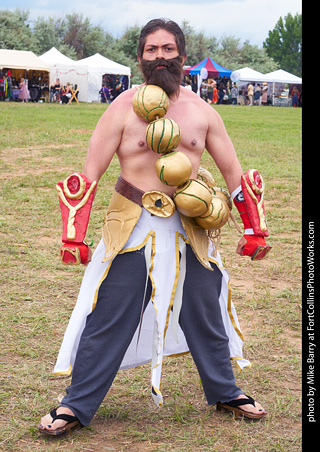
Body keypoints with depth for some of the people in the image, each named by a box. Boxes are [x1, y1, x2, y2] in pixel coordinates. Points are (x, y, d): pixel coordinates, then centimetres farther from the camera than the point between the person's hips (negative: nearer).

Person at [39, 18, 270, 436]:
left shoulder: (201, 111, 4)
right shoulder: (123, 108, -5)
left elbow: (233, 172, 10)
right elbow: (88, 176, -5)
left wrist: (253, 229, 7)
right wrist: (74, 236, -12)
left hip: (190, 229, 3)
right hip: (132, 228, -3)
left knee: (206, 314, 14)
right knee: (108, 318, -1)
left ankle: (225, 393, 35)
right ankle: (76, 406, 13)